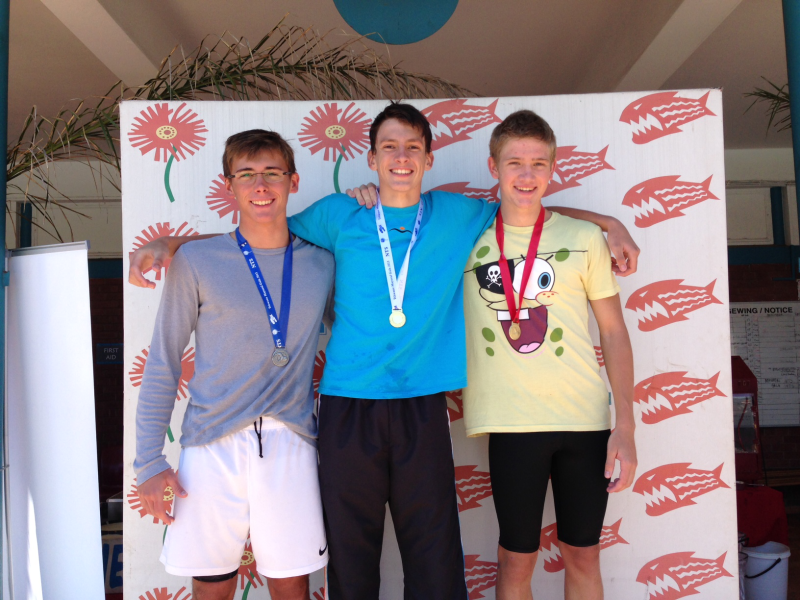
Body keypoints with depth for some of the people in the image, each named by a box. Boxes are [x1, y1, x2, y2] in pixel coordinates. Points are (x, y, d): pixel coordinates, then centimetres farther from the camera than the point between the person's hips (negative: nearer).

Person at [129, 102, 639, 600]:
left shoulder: (456, 216, 9)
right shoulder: (338, 216, 8)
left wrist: (610, 223, 15)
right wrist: (168, 243, 9)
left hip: (422, 408, 0)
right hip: (348, 409, 0)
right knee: (350, 557, 9)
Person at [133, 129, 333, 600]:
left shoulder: (322, 263, 6)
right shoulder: (196, 261, 0)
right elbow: (163, 363, 3)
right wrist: (149, 461, 0)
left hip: (291, 444, 2)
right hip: (212, 446, -1)